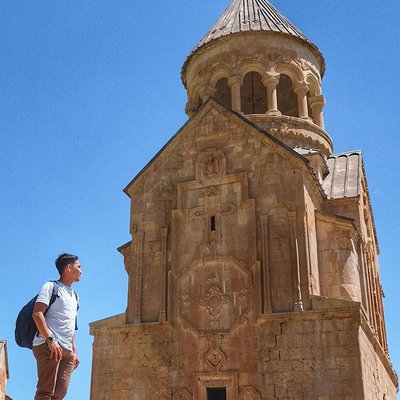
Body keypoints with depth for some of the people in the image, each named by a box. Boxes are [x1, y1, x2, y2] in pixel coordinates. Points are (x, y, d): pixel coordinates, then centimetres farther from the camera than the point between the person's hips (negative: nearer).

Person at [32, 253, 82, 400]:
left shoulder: (75, 296, 27)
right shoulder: (51, 286, 4)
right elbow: (37, 313, -10)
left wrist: (74, 352, 20)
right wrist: (50, 340, -20)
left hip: (67, 350, 7)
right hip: (49, 346, -7)